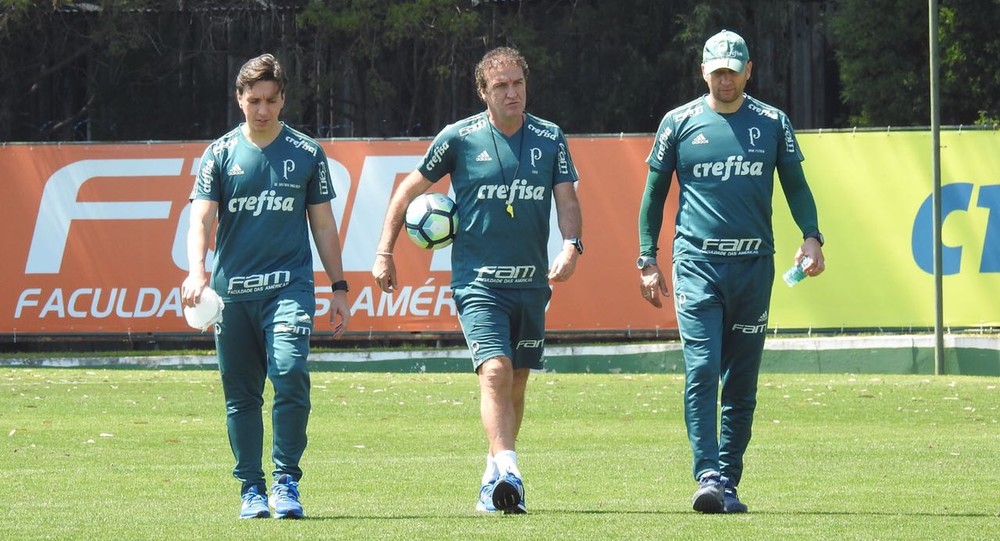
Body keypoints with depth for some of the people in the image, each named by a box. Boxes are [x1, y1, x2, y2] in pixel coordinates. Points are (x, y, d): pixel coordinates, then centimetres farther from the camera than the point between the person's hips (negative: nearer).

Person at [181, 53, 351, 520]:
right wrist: (197, 270, -20)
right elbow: (201, 219, -1)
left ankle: (286, 482, -11)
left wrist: (338, 287, 10)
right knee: (241, 395, 4)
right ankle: (251, 489, 14)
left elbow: (323, 224, 14)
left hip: (289, 287, -1)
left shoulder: (306, 154, 8)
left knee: (290, 374, -19)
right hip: (232, 290, 1)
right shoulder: (220, 154, 7)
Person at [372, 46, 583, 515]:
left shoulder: (550, 139, 4)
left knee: (517, 380, 10)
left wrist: (571, 245, -19)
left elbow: (567, 200, 2)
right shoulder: (459, 138, -3)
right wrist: (384, 252, 3)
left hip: (532, 280, 4)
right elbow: (408, 190, 6)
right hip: (477, 279, -4)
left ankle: (494, 479, 23)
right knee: (495, 370, -20)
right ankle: (507, 471, -31)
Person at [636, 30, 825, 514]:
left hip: (753, 265, 2)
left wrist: (811, 237, -4)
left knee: (742, 382, 4)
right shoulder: (679, 123, 5)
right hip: (696, 262, -2)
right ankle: (708, 477, -20)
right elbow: (654, 192, 11)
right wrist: (647, 260, 6)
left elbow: (795, 185, 13)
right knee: (701, 371, -15)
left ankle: (729, 482, 9)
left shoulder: (772, 124, 8)